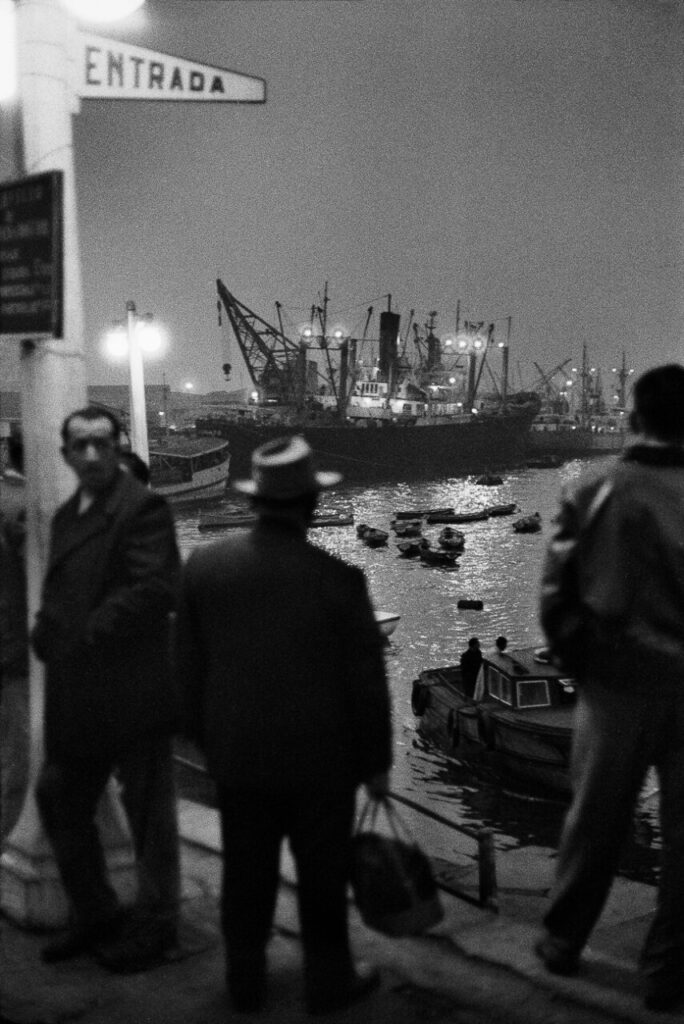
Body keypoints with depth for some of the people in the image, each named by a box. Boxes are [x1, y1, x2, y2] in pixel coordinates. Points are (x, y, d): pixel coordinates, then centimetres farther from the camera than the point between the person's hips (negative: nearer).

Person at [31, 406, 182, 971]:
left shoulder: (142, 506, -12)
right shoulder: (67, 514, 14)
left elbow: (157, 588, -21)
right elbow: (58, 591, 17)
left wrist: (91, 632, -17)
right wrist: (48, 632, -2)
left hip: (132, 691, -8)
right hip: (79, 700, 9)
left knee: (149, 812, 7)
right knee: (59, 799, 16)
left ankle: (154, 925, 24)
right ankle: (95, 916, 33)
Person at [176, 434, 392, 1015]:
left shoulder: (204, 567, -9)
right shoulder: (339, 580, -19)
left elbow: (189, 667, 0)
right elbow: (366, 682, -11)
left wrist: (206, 738, 13)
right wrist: (376, 761, 2)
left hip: (237, 756, 3)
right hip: (320, 759, -3)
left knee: (247, 873, 17)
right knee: (322, 875, 14)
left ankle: (246, 983, 32)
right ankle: (329, 983, 30)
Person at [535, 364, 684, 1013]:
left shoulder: (592, 494, -7)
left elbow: (555, 596, -5)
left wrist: (581, 667, 8)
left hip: (616, 686, 1)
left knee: (593, 821, 17)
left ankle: (562, 942, 32)